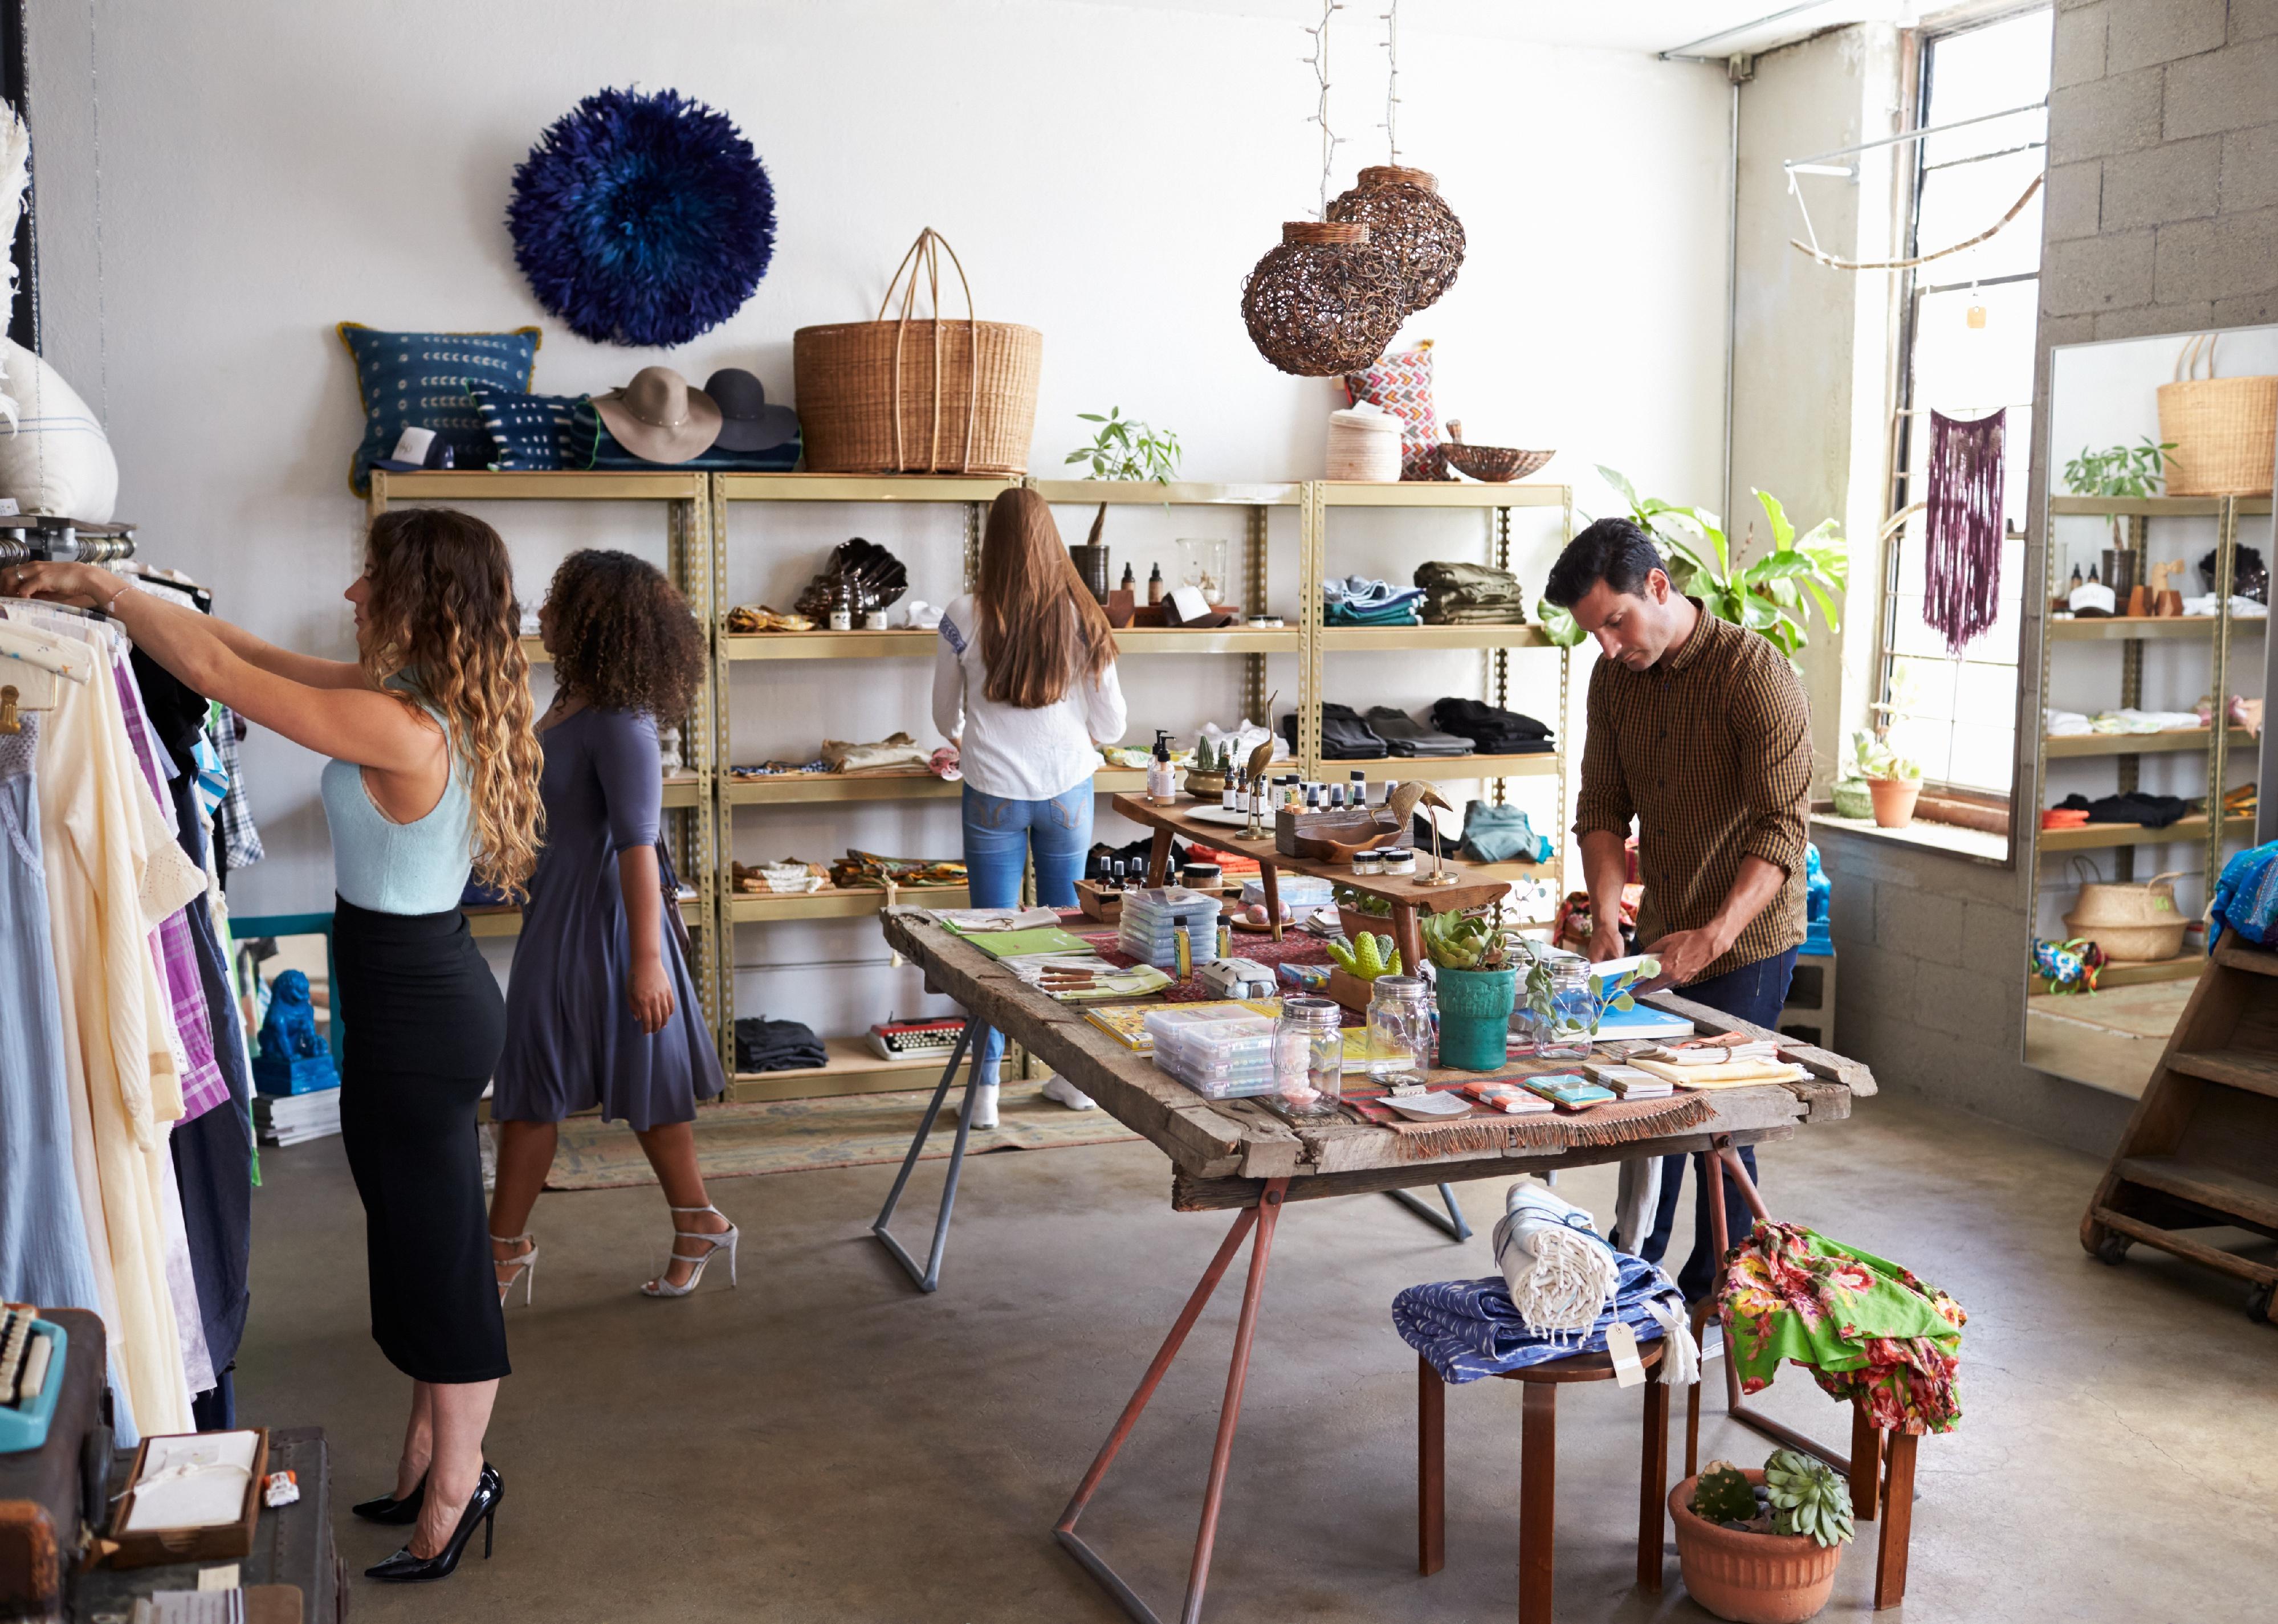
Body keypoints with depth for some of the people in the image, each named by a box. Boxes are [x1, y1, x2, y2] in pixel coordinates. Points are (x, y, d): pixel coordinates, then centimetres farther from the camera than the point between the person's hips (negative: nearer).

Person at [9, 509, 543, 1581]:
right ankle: (436, 1456, 35)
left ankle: (453, 1484, 22)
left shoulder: (399, 729, -26)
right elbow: (256, 654, 10)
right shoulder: (427, 700, 3)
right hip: (431, 990, 10)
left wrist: (108, 589, -5)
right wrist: (124, 595, 8)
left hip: (413, 1016, -10)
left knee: (439, 1260, 5)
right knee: (423, 1249, 20)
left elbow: (219, 673, -19)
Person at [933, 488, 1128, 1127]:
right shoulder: (1081, 618, -5)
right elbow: (1112, 724, 1)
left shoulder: (965, 618, -8)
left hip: (994, 793, -1)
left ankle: (986, 1091, 9)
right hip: (1068, 788, 2)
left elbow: (946, 717, 6)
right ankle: (1074, 1074, 24)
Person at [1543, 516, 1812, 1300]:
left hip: (1747, 942, -6)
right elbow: (1602, 807, 2)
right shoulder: (1613, 678, 1)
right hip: (1659, 934, 6)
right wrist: (1607, 919, -13)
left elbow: (1782, 829, -24)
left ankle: (1711, 1294, 17)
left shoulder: (1755, 673, -20)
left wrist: (1713, 937, -32)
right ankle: (1634, 1266, 33)